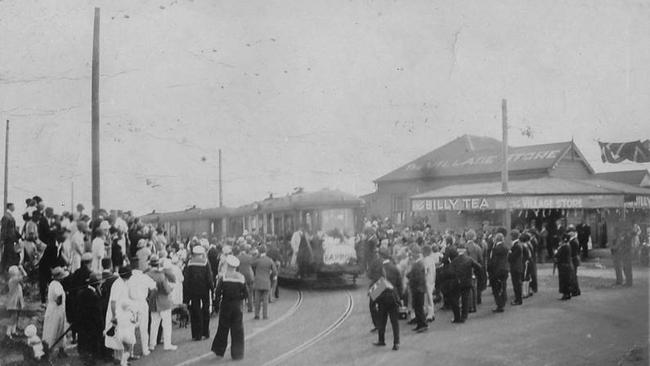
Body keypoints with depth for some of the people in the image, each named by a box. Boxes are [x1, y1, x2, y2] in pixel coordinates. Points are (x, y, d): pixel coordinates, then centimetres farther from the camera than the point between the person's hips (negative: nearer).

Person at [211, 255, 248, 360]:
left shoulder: (224, 278, -9)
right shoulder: (241, 278, -3)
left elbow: (217, 292, -12)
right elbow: (246, 294, -3)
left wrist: (219, 298, 7)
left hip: (226, 305, -1)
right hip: (237, 307, 1)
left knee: (223, 329, 13)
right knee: (237, 331, 6)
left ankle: (219, 350, 23)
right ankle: (237, 354, 7)